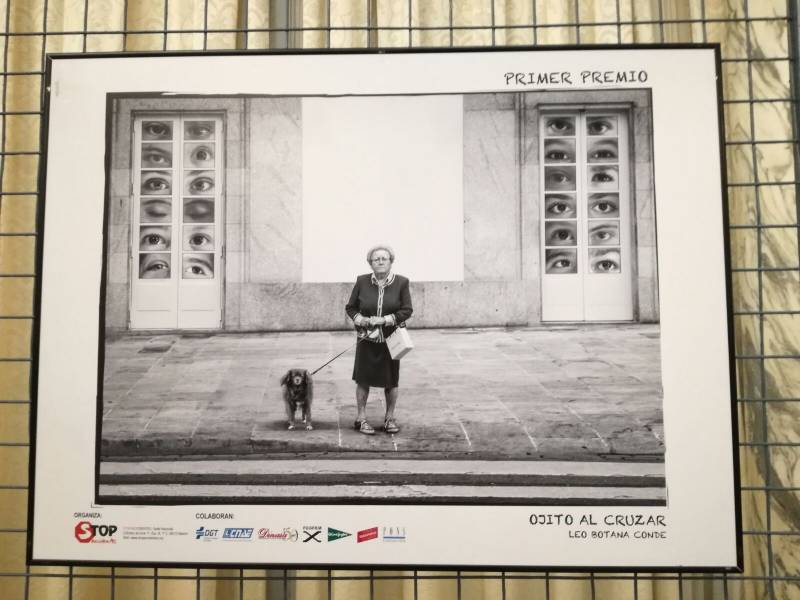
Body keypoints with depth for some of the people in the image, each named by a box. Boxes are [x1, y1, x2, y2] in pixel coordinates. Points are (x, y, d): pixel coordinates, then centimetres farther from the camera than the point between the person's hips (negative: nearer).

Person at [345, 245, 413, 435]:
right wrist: (360, 320, -14)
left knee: (391, 381, 9)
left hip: (391, 339, 0)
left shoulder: (401, 282, -7)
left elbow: (407, 310, -6)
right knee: (363, 379, 5)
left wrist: (384, 320, -17)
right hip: (366, 340, 0)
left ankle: (389, 418, 25)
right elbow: (350, 307, 5)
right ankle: (361, 418, 19)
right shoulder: (362, 282, -4)